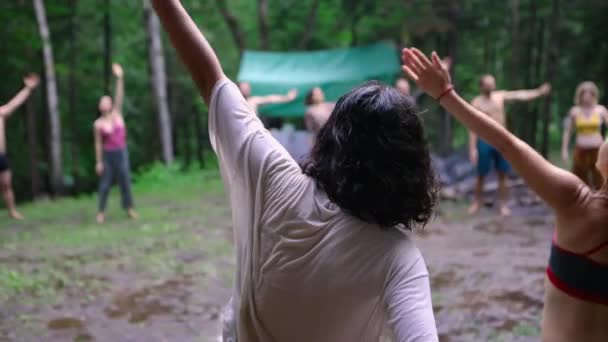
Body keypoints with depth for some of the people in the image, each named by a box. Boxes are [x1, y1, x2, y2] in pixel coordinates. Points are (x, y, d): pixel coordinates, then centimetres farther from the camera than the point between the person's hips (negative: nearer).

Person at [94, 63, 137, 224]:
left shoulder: (117, 114, 0)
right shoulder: (98, 124, -3)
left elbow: (120, 97, -12)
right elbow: (98, 144, 1)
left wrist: (119, 78, -23)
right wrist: (98, 162, -2)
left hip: (121, 152, 1)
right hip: (107, 154, -1)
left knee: (125, 181, 4)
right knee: (105, 184, 3)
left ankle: (129, 208, 14)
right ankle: (101, 211, 11)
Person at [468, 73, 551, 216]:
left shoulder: (501, 96, 6)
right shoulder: (476, 103, -6)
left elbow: (520, 95, 2)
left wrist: (539, 92, -9)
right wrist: (473, 148, -13)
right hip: (485, 141, -3)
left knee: (503, 174, 6)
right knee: (481, 175, 4)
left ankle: (504, 205, 12)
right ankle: (477, 203, 18)